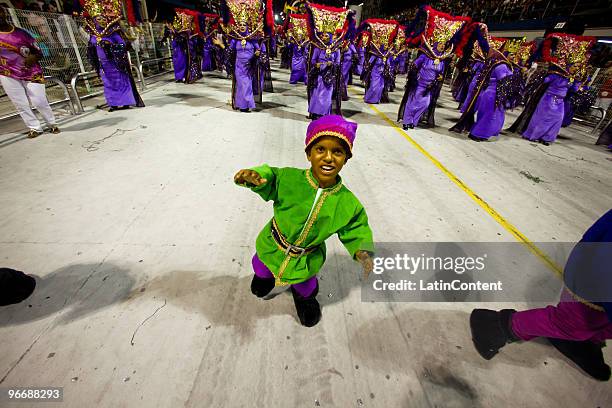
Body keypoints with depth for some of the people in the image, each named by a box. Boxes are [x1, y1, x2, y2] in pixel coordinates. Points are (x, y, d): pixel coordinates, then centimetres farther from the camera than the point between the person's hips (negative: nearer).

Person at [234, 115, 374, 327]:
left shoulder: (349, 204, -24)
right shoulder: (288, 178, -30)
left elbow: (355, 231, -10)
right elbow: (269, 180, -16)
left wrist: (362, 252, -27)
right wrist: (254, 176, -38)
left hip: (307, 261, 0)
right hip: (271, 249, 1)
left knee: (305, 287, 28)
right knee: (261, 269, 34)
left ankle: (305, 297, 68)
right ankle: (264, 276, 74)